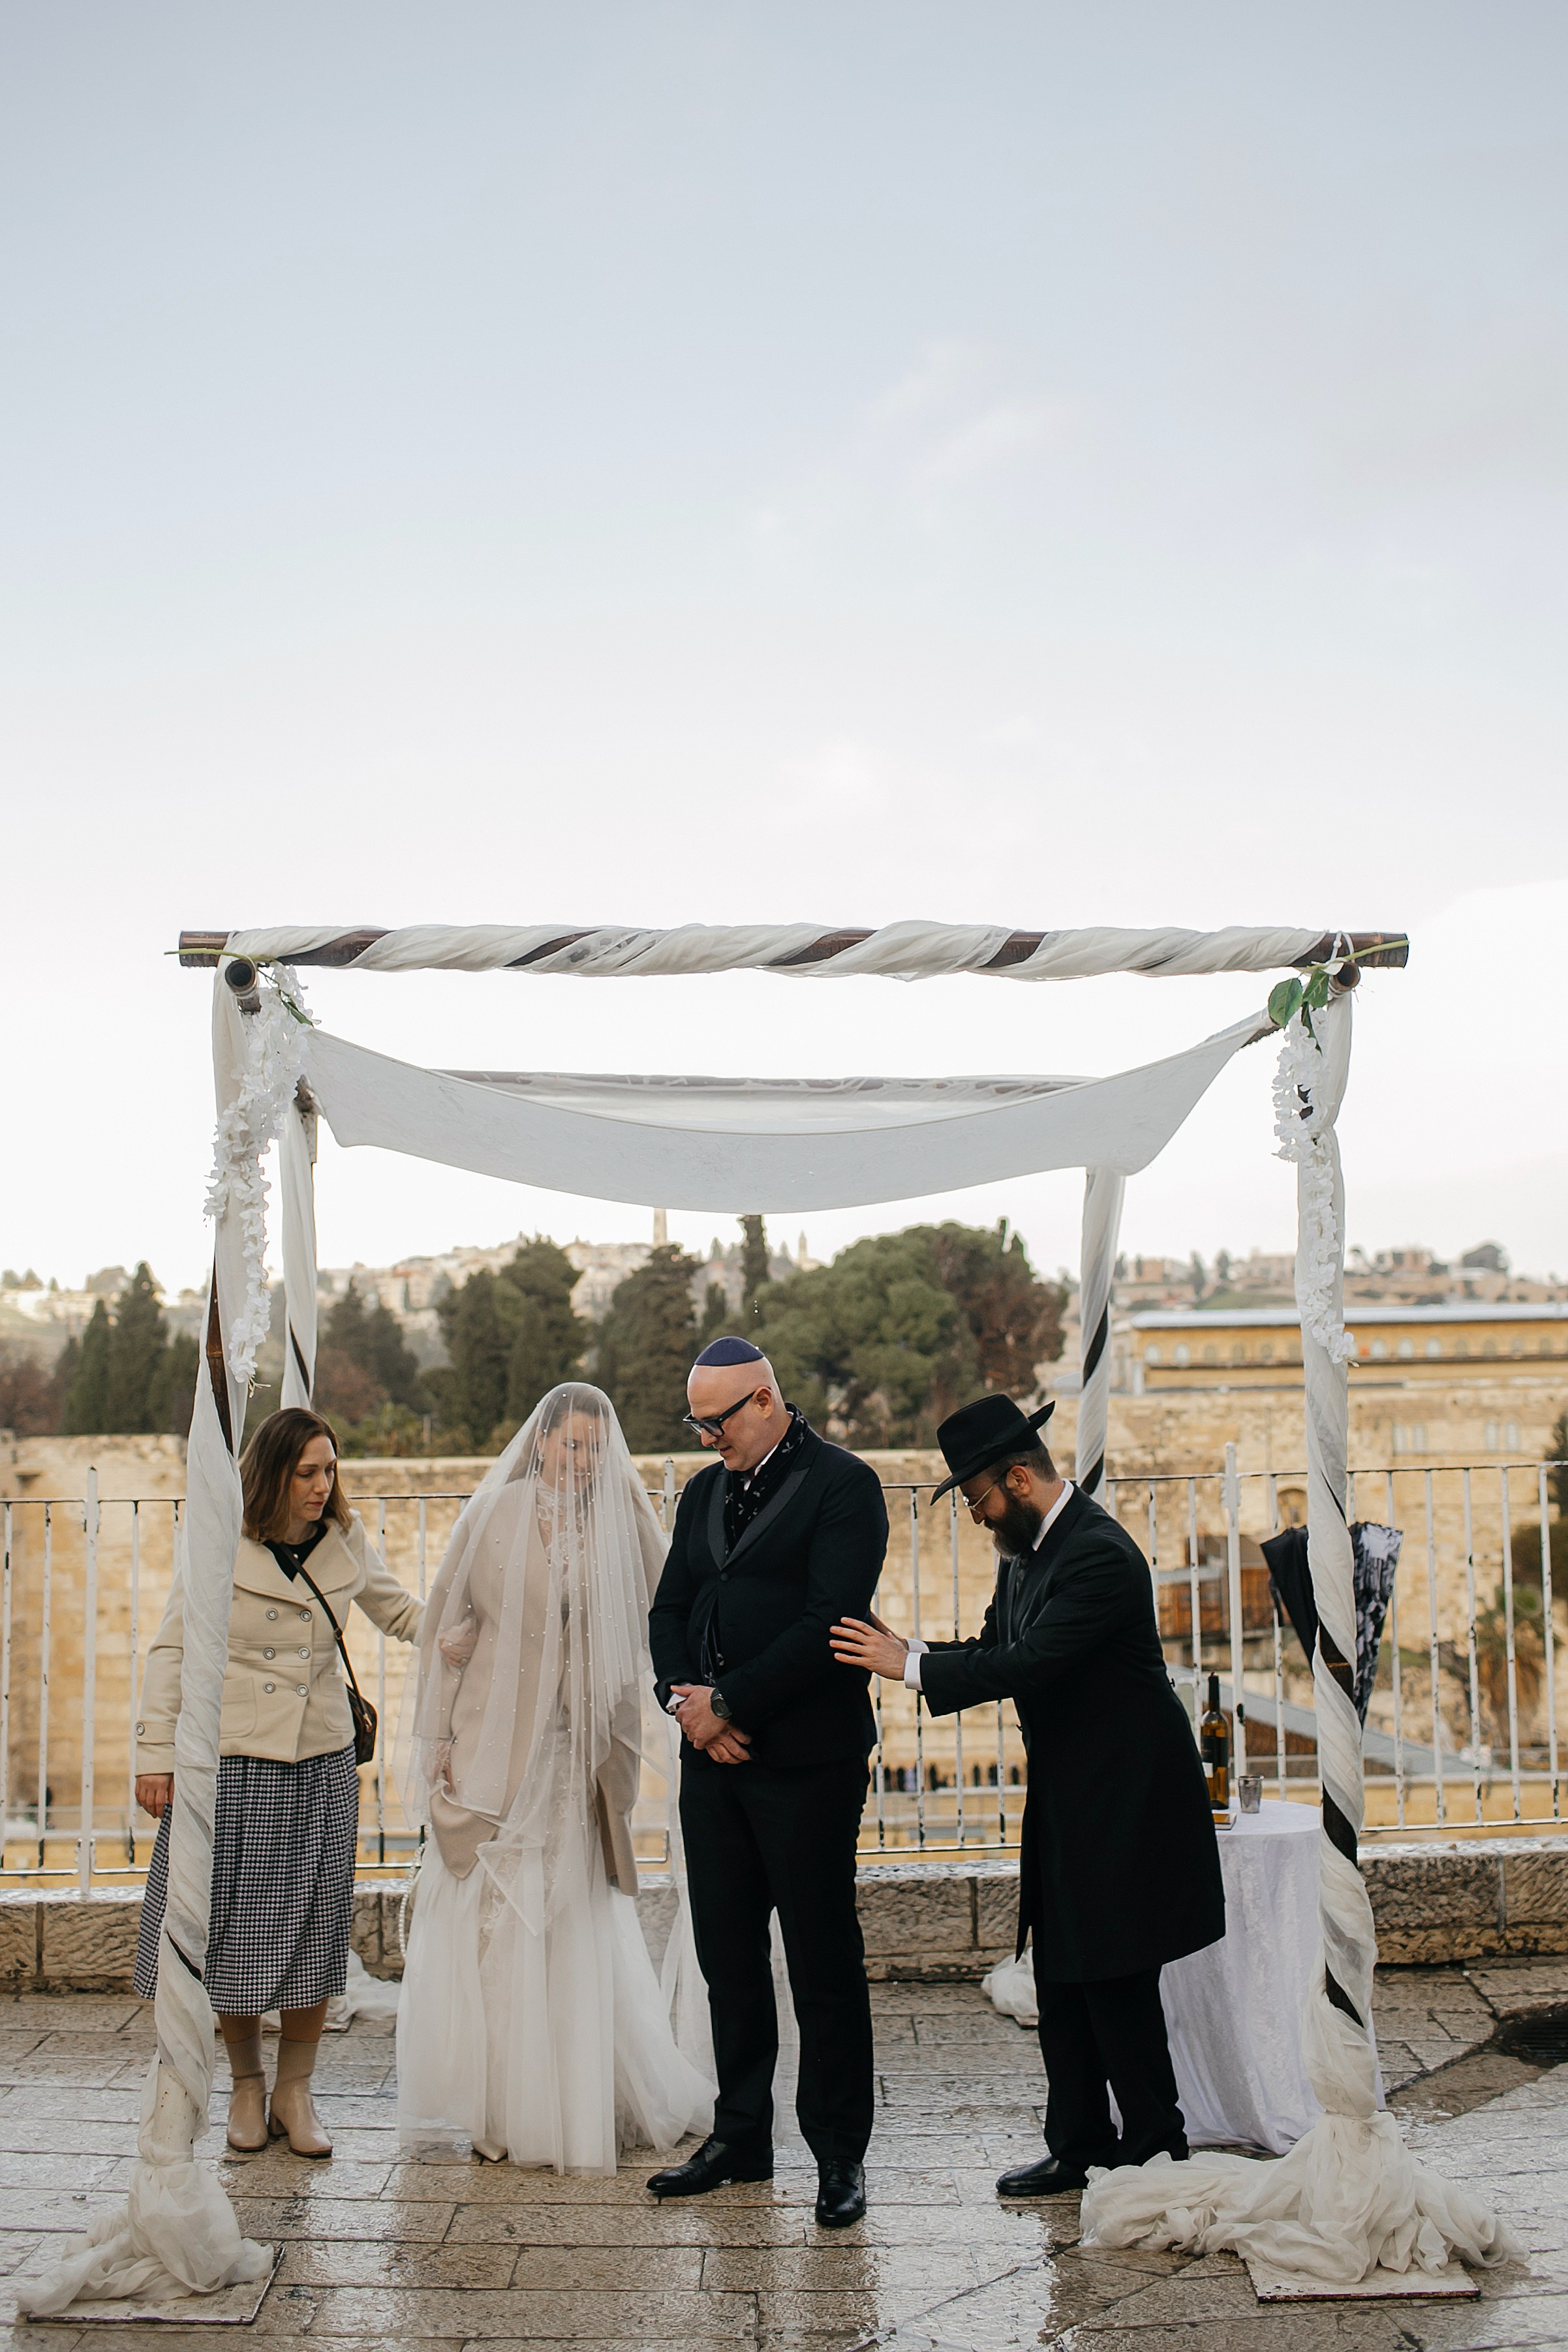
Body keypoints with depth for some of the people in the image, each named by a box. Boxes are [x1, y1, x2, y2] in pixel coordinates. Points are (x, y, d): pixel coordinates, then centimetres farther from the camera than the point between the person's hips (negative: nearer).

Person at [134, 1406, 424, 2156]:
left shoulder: (345, 1541, 1)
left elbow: (401, 1614, 14)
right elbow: (170, 1651, -2)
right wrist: (155, 1753, -6)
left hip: (321, 1764, 3)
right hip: (231, 1763, -2)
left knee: (313, 1928, 5)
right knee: (234, 1926, 4)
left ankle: (295, 2092, 20)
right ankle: (247, 2083, 25)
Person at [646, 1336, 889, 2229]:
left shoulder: (844, 1484, -8)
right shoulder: (704, 1492, 15)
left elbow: (828, 1622, -16)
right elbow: (670, 1611, 14)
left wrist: (729, 1704, -14)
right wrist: (688, 1702, -5)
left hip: (806, 1760, -6)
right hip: (713, 1755, 7)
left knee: (824, 1961, 2)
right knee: (728, 1954, 12)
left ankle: (840, 2154, 13)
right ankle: (741, 2136, 25)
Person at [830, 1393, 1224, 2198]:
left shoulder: (1099, 1555, -22)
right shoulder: (1024, 1549, 9)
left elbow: (1030, 1663, -28)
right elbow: (998, 1650, 11)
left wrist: (911, 1666, -24)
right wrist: (908, 1651, -6)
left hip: (1122, 1798, -10)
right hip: (1066, 1798, 10)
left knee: (1115, 1979, -1)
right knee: (1062, 1979, 13)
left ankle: (1154, 2151, 13)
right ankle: (1079, 2145, 23)